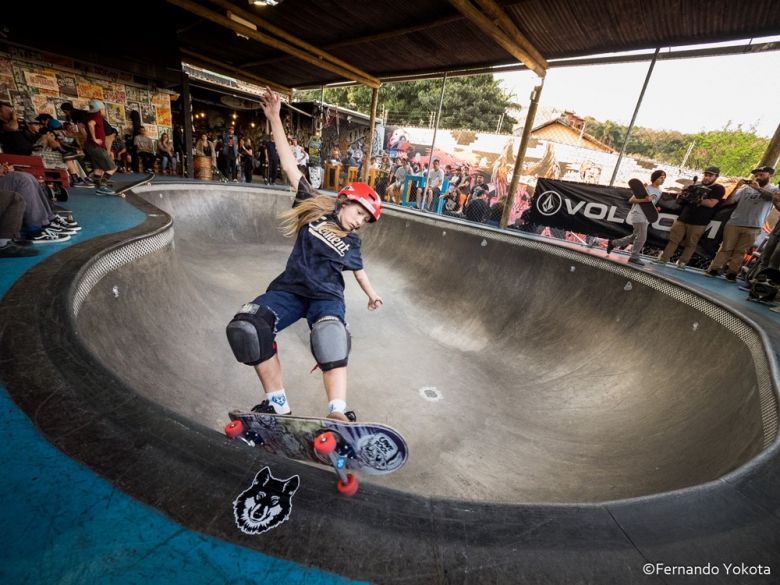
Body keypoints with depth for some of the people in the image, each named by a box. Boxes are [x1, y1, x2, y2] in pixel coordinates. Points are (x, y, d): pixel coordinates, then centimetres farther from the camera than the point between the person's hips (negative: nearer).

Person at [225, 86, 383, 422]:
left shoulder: (352, 243, 12)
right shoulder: (315, 209, 7)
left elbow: (358, 268, 30)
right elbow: (290, 165, 5)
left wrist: (371, 294, 43)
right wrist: (275, 119, 1)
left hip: (327, 297, 0)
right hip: (289, 289, 0)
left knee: (330, 333, -36)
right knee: (245, 328, -26)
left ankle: (338, 413, -42)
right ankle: (278, 406, -19)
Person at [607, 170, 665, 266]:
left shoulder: (659, 192, 14)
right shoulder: (646, 188, -10)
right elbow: (631, 200, -14)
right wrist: (644, 200, -27)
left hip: (646, 217, 9)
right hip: (639, 216, -9)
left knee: (635, 237, 13)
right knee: (641, 238, -11)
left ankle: (613, 243, 24)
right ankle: (634, 257, -2)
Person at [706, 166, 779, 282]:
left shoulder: (774, 189, 8)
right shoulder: (746, 189, 9)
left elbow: (776, 197, -14)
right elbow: (727, 202, 5)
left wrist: (758, 188, -18)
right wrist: (736, 188, -8)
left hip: (753, 228, 0)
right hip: (733, 224, 1)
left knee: (740, 252, 2)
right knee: (725, 249, 1)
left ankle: (731, 273, 3)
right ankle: (713, 270, 1)